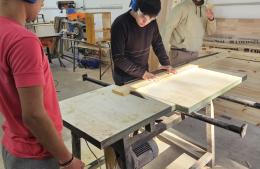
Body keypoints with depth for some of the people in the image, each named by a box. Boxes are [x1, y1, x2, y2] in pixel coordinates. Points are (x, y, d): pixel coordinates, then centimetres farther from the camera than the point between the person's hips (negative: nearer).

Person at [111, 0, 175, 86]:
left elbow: (158, 43, 9)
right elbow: (118, 58, -22)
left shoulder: (152, 22, -5)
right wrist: (141, 72, -25)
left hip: (144, 74, 5)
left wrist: (166, 63, -2)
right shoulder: (120, 24, -21)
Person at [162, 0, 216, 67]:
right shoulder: (181, 7, -10)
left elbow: (210, 32, 12)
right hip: (179, 53, -6)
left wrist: (211, 19, -9)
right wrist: (164, 52, -17)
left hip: (195, 54, 6)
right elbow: (167, 29, -13)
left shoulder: (204, 9, 8)